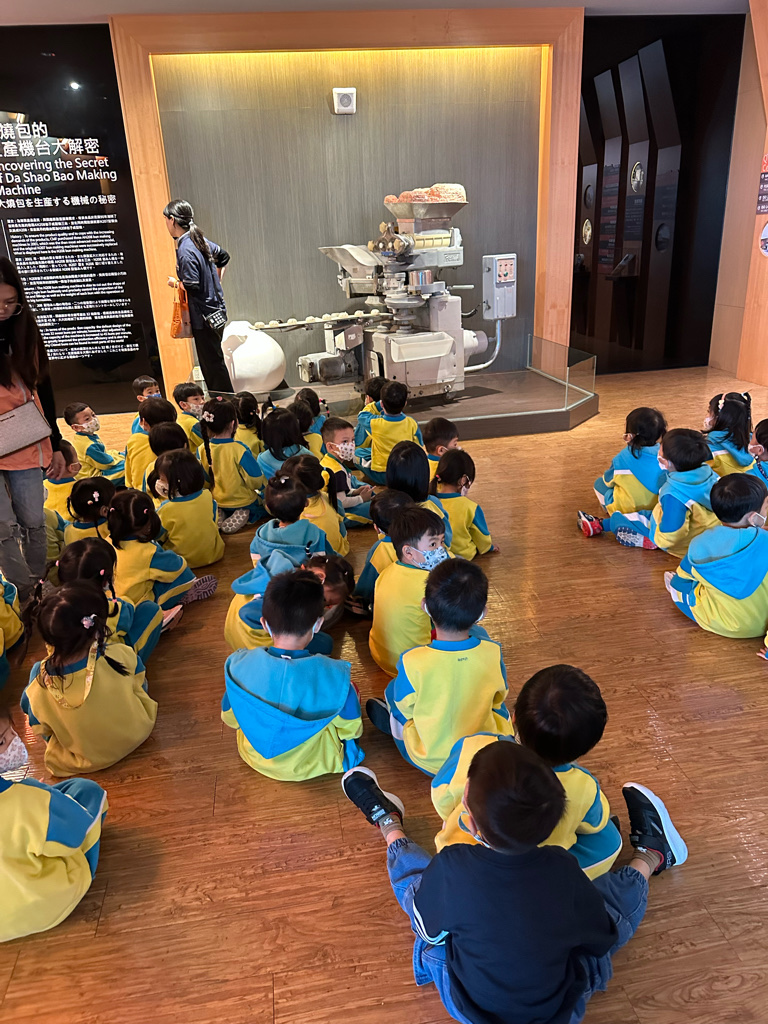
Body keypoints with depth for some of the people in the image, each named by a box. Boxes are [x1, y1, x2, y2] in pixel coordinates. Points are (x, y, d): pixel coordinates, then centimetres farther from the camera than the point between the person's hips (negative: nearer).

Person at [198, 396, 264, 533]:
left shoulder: (202, 450, -11)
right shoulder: (239, 450, -26)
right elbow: (257, 482, -19)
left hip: (217, 502, 5)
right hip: (243, 503, -5)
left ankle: (218, 515, 3)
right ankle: (243, 515, -7)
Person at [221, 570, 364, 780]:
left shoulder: (239, 666, -25)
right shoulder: (334, 676, -31)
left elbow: (230, 719, -5)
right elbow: (351, 729, -12)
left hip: (255, 759, 3)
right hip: (312, 765, -2)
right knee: (351, 688, 16)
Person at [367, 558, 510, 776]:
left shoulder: (412, 662, -30)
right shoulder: (492, 653, -21)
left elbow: (406, 708, -10)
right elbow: (498, 698, -1)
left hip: (429, 761, -2)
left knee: (392, 690, 17)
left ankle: (393, 725, 44)